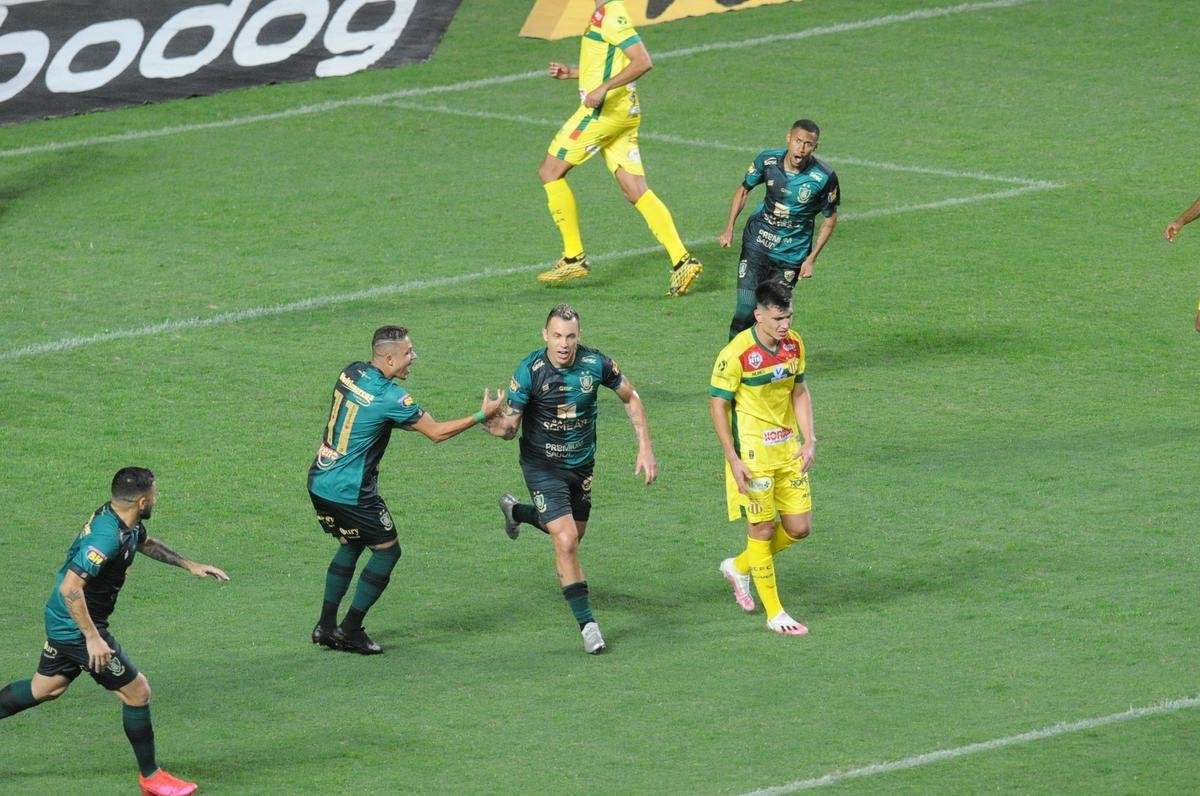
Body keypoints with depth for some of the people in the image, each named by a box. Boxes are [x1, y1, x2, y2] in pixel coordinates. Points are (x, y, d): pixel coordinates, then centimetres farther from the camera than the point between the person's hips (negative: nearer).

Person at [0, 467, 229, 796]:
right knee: (137, 691, 0)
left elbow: (147, 543, 26)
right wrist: (93, 638, -29)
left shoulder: (127, 524, 1)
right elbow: (70, 588, -33)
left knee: (45, 689, 23)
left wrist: (190, 565, 27)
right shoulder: (107, 537, -30)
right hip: (77, 627, -10)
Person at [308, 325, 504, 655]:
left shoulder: (351, 372, 3)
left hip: (319, 480, 8)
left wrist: (411, 419, 19)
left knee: (350, 545, 25)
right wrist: (482, 415, -3)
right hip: (349, 491, -8)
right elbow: (437, 432, -11)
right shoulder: (390, 397, -20)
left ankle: (326, 626, 24)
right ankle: (350, 631, 11)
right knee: (387, 550, 9)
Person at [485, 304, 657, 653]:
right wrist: (494, 424, -42)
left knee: (573, 533, 23)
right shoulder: (530, 371, -22)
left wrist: (645, 448, -4)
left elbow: (631, 398, 2)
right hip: (542, 465, -4)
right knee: (566, 541, -16)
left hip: (582, 464, 4)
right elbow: (510, 426, -18)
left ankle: (516, 511, 52)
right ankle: (587, 623, -5)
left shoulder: (595, 363, -14)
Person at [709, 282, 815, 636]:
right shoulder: (736, 354, -19)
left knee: (799, 527, 7)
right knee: (763, 529, -1)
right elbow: (717, 405, -12)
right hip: (752, 450, -7)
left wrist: (808, 440, 3)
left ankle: (739, 566, 32)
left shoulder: (794, 344, 1)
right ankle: (774, 613, 11)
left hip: (787, 448, 7)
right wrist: (733, 459, -15)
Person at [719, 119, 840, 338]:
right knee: (746, 310, -6)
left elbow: (830, 218, -1)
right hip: (757, 244, 1)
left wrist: (811, 259, -6)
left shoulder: (824, 178, -16)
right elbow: (744, 189, 9)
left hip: (791, 256, -1)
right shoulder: (768, 160, -10)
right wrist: (729, 228, 1)